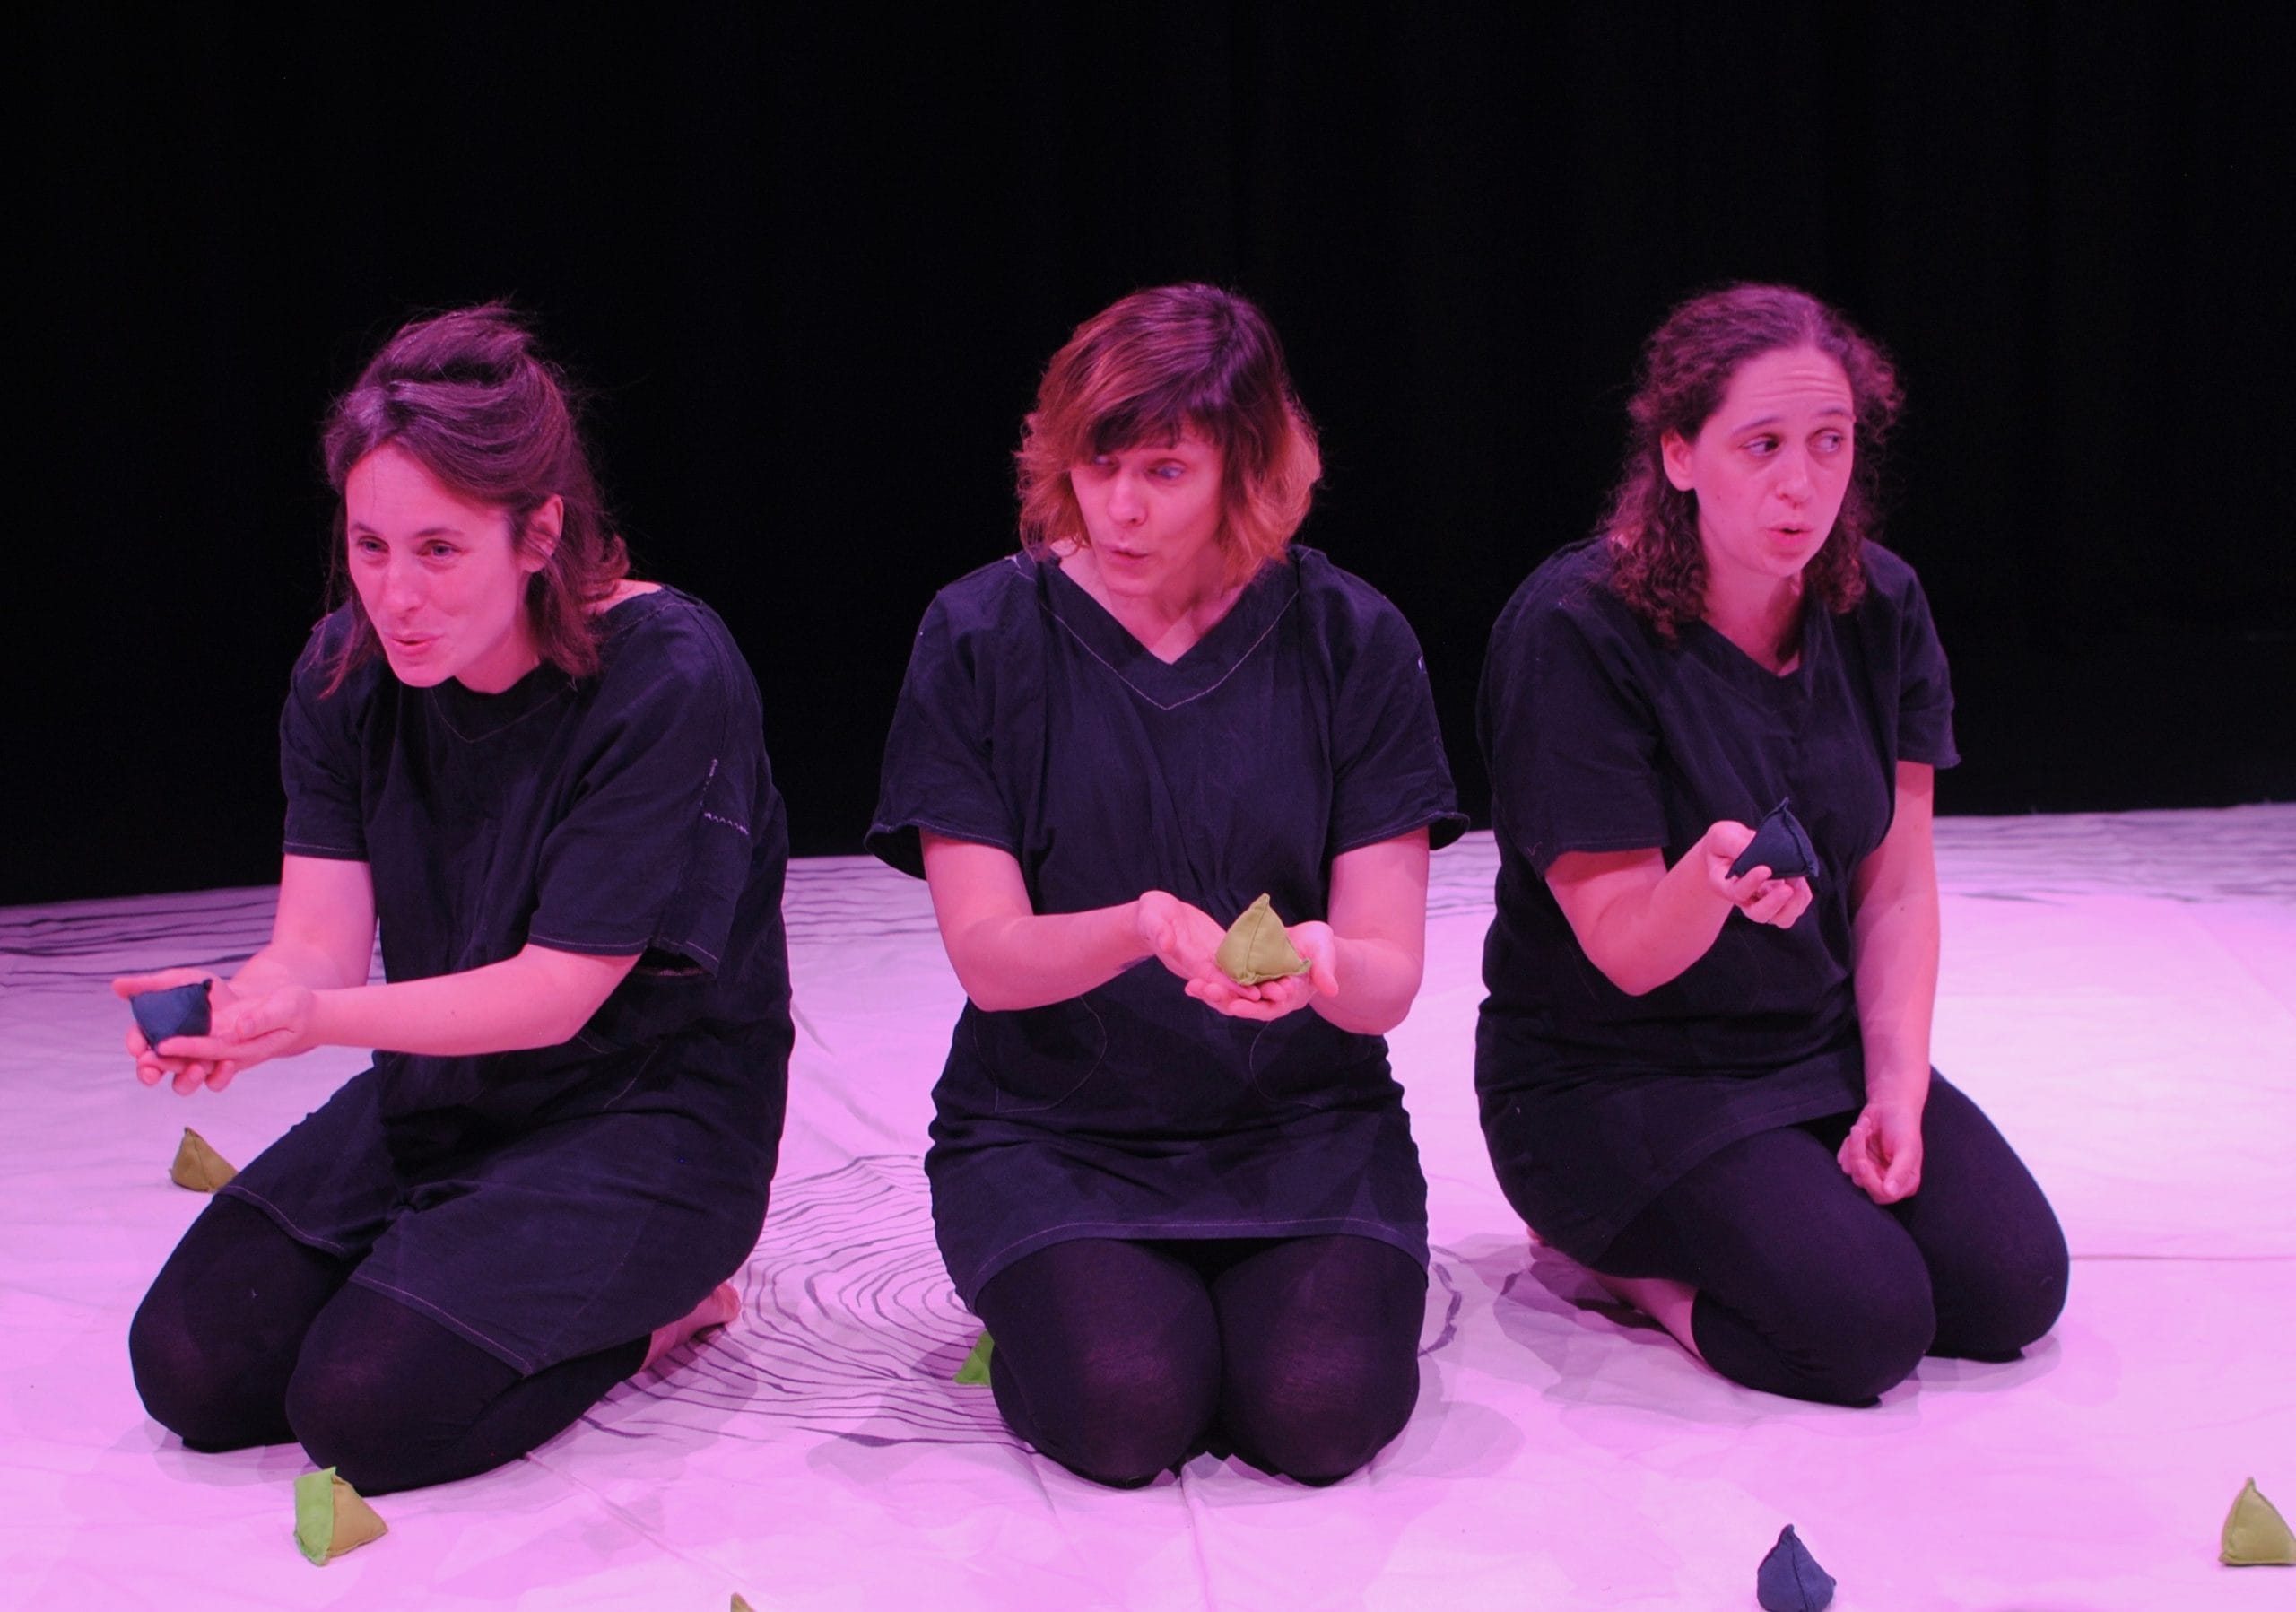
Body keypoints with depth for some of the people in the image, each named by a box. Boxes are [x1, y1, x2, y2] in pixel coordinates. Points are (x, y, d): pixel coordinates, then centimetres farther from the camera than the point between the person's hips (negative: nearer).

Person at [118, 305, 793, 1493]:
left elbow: (557, 991, -23)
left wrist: (318, 1020, -38)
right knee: (192, 1368, -10)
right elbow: (319, 939, -9)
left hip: (649, 1110, -6)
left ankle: (653, 1298, 3)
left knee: (372, 1407, -23)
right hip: (437, 1092, 6)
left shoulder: (668, 676, -21)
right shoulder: (347, 672, -2)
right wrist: (234, 1006, -34)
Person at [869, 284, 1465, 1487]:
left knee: (1323, 1409, -24)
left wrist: (1323, 965, -30)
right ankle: (1046, 1316, 8)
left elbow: (1390, 979, -5)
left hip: (1301, 1124, 1)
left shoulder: (1351, 641, -2)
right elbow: (988, 955, -9)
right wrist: (1140, 929, -31)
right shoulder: (983, 636, -4)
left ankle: (1277, 1288, 10)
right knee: (1127, 1409, -26)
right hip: (1050, 1127, -1)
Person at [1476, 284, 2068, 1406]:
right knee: (1866, 1322, -24)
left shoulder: (1880, 609, -2)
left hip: (1823, 1049, 6)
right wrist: (1713, 884, -43)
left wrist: (1897, 1087, -9)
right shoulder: (1574, 630, -20)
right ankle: (1622, 1246, 3)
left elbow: (1897, 886, 4)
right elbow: (1628, 949, -21)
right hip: (1611, 1078, -6)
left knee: (2014, 1287, -11)